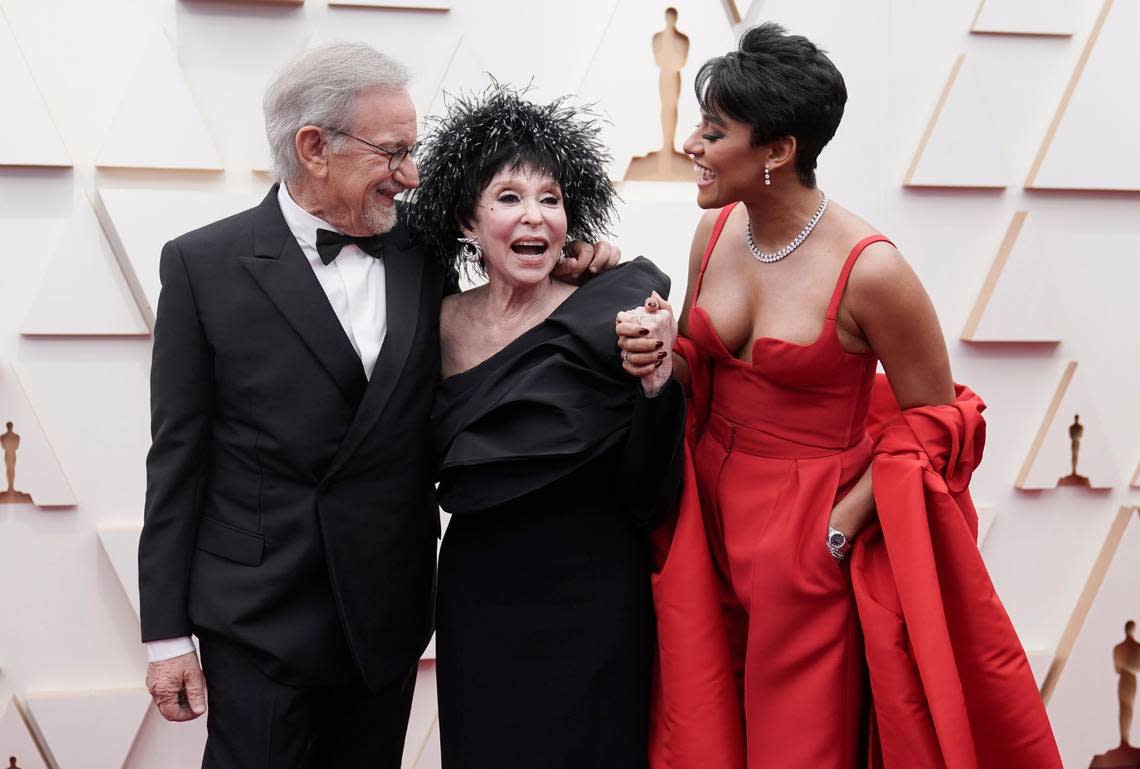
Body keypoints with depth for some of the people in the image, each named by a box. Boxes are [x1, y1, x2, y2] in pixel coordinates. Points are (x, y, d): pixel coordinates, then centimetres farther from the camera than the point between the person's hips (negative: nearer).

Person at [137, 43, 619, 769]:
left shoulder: (424, 256, 2)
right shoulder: (205, 265, -6)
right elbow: (179, 456, -5)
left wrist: (572, 272, -5)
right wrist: (167, 633, -5)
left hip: (390, 617, 4)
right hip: (260, 620, -3)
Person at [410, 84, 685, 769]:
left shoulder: (609, 317, -13)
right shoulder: (443, 323, -1)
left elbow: (647, 500, -13)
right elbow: (438, 468, 10)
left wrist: (657, 377, -26)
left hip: (591, 606, -3)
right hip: (477, 607, 4)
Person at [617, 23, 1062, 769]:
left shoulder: (869, 269, -20)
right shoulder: (717, 232, -1)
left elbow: (934, 421, -10)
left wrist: (839, 526, -12)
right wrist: (662, 359, -8)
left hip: (812, 544, -6)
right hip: (709, 512, 6)